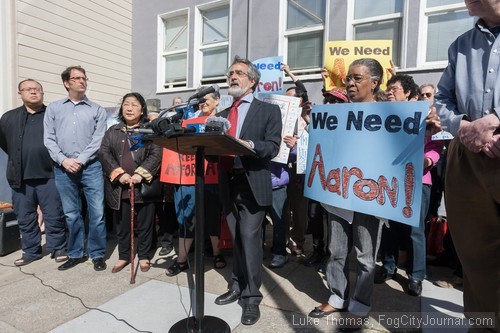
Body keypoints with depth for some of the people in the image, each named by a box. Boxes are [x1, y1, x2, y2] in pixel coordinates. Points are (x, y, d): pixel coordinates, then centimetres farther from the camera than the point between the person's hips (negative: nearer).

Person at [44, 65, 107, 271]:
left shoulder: (97, 110, 8)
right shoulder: (53, 108, 14)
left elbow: (98, 140, -2)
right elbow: (48, 139, 6)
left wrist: (80, 160, -11)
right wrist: (63, 160, -9)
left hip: (91, 167, -2)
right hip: (63, 168, 2)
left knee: (97, 212, -3)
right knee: (71, 214, 9)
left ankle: (97, 254, 12)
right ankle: (76, 254, 23)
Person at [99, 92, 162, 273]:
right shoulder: (113, 131, 12)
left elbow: (156, 154, -8)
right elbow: (104, 153, 2)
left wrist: (140, 174, -18)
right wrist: (119, 174, -12)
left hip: (144, 185, -2)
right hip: (120, 187, 3)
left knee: (145, 223, 7)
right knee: (123, 223, 13)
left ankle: (143, 256, 23)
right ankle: (123, 256, 29)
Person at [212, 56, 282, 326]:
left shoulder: (269, 110, 3)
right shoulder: (222, 115, 18)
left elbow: (273, 147, -8)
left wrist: (248, 145, -25)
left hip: (252, 185, -5)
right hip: (228, 184, 5)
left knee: (250, 238, -4)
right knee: (236, 239, 14)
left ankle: (252, 297, 10)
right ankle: (237, 287, 28)